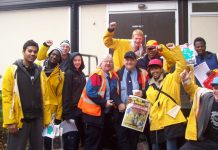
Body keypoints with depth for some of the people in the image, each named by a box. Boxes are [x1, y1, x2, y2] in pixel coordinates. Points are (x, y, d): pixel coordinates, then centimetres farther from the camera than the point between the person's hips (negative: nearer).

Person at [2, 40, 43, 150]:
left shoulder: (40, 71, 11)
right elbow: (7, 97, -8)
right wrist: (10, 121, -14)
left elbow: (43, 95, 10)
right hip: (20, 119, -4)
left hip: (37, 119, 5)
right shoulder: (13, 70, -3)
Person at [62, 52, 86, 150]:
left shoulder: (82, 74, 15)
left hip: (81, 109, 7)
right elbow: (66, 93, -15)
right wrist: (66, 112, -20)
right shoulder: (69, 73, -8)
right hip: (72, 109, -7)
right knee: (71, 137, -6)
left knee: (78, 135, 12)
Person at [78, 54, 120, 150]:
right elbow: (90, 92, -24)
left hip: (103, 111, 8)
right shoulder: (96, 75, -15)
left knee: (99, 138, 18)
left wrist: (119, 103, -15)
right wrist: (104, 102, -21)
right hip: (92, 110, -8)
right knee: (92, 139, 0)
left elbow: (114, 92, 4)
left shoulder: (113, 76, 6)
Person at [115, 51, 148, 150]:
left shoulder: (142, 74, 7)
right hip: (121, 110, 0)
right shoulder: (118, 74, 7)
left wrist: (142, 93, -17)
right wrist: (119, 103, -13)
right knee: (121, 136, -4)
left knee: (134, 136, 7)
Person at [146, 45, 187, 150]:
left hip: (171, 122, -5)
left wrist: (163, 50, -6)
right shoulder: (150, 87, 21)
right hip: (156, 124, 6)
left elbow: (182, 63, -4)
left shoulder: (172, 78, 7)